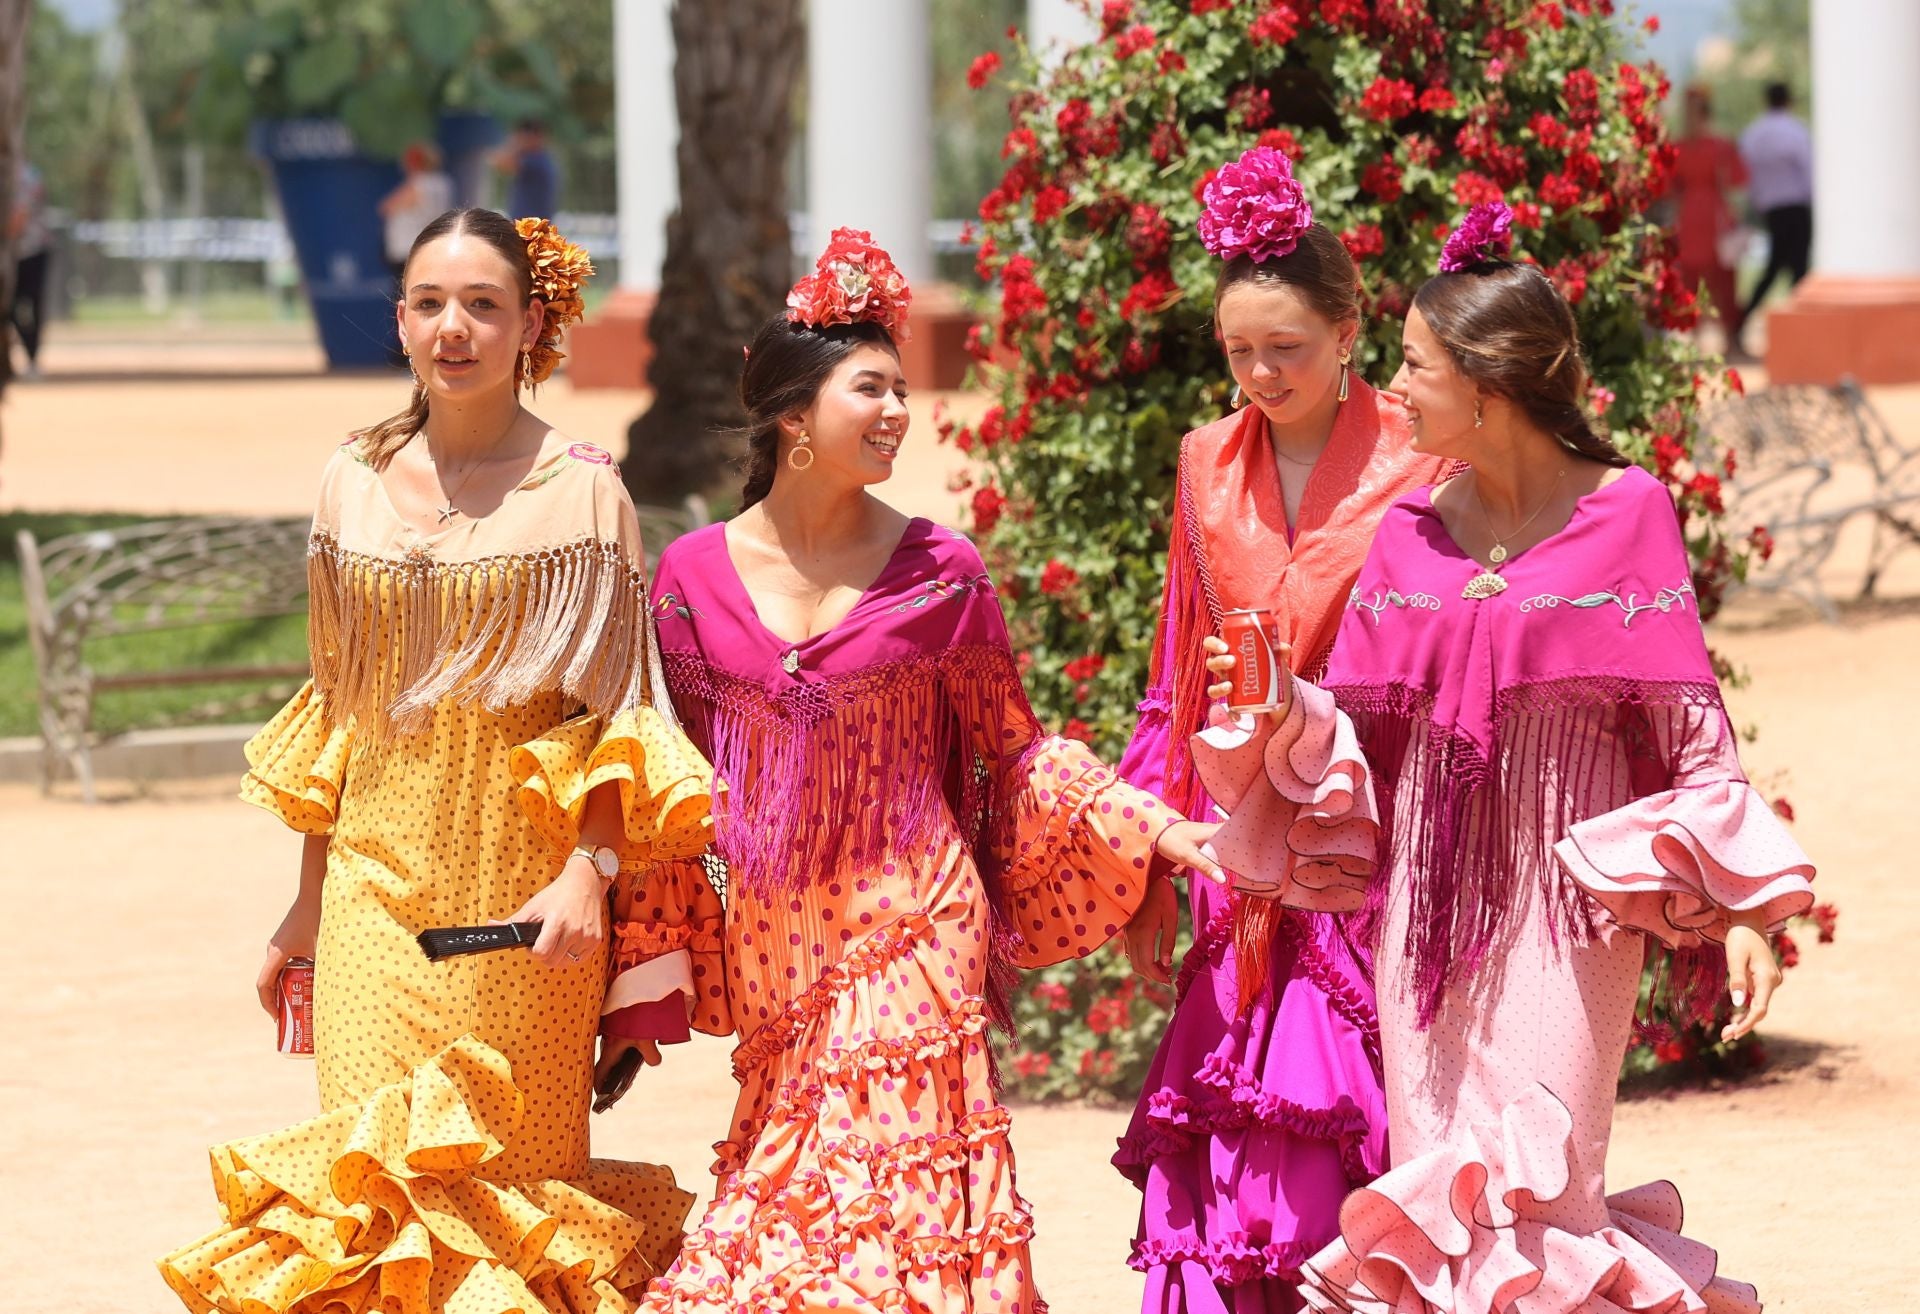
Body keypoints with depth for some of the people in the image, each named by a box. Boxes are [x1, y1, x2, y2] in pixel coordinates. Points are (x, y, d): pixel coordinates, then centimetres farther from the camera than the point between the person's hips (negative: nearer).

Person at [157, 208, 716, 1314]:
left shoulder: (580, 494, -4)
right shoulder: (356, 483, 8)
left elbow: (615, 713, -4)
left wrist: (589, 869, -20)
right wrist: (308, 903, 16)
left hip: (525, 894, -3)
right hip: (378, 883, 3)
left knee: (511, 1188, -1)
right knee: (376, 1180, -4)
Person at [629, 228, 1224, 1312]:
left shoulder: (939, 572, -3)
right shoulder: (695, 575, 1)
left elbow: (1016, 750, 5)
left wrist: (1158, 827, -5)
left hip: (911, 926, -2)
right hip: (771, 931, 2)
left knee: (897, 1181, -7)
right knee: (787, 1196, 4)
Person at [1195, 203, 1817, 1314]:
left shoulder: (1625, 515, -5)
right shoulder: (1413, 534, 7)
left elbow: (1689, 728, -3)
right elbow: (1362, 732, 10)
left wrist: (1741, 910, -9)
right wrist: (1282, 710, -11)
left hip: (1565, 904, -4)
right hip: (1428, 905, 4)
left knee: (1529, 1189, -9)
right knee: (1438, 1183, 4)